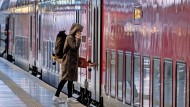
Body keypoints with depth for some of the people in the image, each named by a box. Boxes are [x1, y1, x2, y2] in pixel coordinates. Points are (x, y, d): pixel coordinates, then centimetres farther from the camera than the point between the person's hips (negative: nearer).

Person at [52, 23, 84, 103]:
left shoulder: (73, 38, 15)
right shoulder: (70, 38, -14)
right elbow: (75, 47, -23)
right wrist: (78, 39, -15)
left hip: (72, 62, 10)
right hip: (68, 61, -10)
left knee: (70, 79, 10)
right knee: (65, 79, -9)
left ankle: (70, 97, 13)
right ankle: (56, 96, -7)